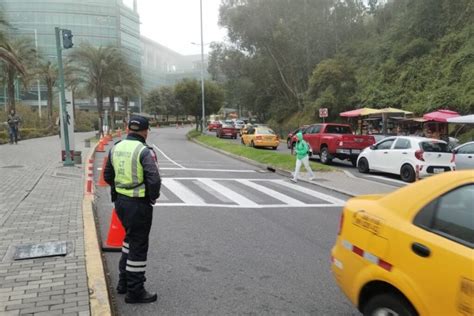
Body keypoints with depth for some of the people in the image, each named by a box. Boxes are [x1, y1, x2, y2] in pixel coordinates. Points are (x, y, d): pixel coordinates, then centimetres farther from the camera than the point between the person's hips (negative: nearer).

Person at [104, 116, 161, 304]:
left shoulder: (116, 148, 5)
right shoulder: (144, 151, -17)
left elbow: (108, 176, 13)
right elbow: (154, 180, -24)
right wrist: (153, 197, -7)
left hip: (120, 201, 8)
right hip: (139, 204, -7)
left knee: (130, 238, 25)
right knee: (138, 246, 5)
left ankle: (124, 282, 35)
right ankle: (135, 292, 17)